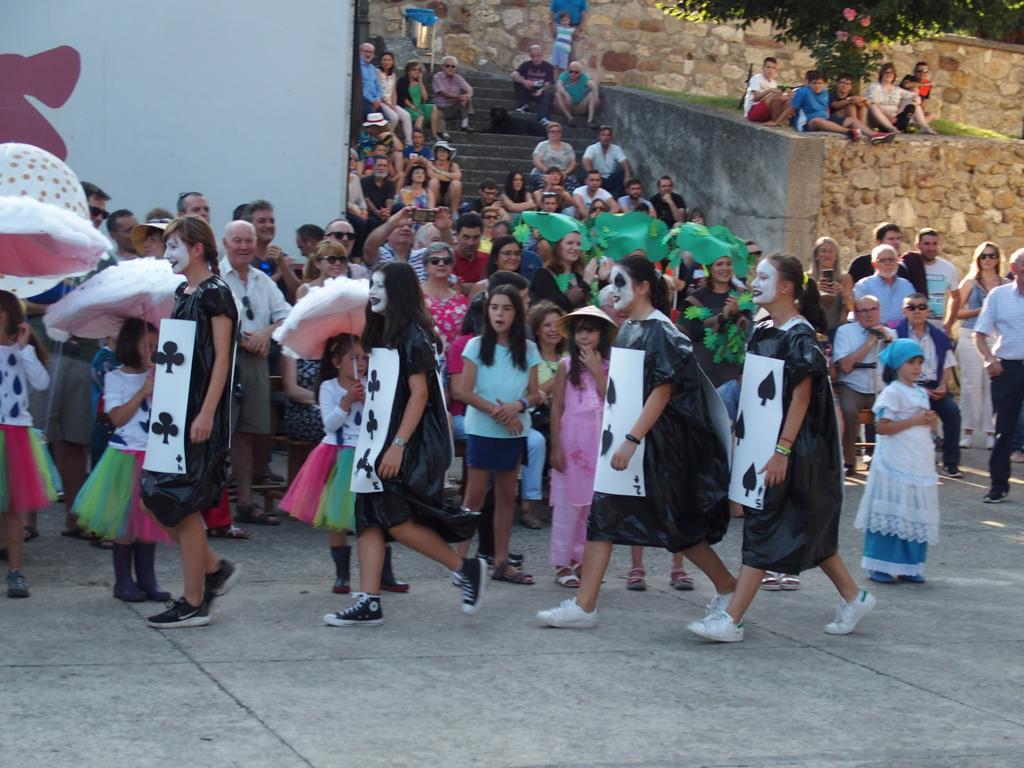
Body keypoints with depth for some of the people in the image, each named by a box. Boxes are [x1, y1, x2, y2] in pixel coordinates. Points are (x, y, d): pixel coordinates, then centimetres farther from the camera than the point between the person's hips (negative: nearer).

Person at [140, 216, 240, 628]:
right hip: (177, 408, 8)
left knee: (181, 502, -5)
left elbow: (221, 358, -14)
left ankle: (194, 603, 3)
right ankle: (214, 568, 20)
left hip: (201, 412, -8)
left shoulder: (215, 293, -10)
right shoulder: (182, 293, 14)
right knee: (157, 496, 6)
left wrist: (206, 413, -19)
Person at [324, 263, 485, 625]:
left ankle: (467, 568, 4)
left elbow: (419, 394, -16)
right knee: (368, 516, 1)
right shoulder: (381, 333, 16)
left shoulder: (412, 335, -11)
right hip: (383, 439, 9)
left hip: (413, 444, -9)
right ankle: (368, 603, 0)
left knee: (396, 519, -11)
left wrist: (398, 446, -21)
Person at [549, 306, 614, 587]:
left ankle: (582, 558, 14)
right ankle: (562, 562, 4)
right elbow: (557, 407, -1)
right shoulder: (566, 365, 0)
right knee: (568, 501, -1)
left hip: (601, 438, 2)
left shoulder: (609, 365, 4)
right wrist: (556, 446, -6)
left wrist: (597, 370, -11)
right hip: (572, 436, -2)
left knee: (594, 501, 5)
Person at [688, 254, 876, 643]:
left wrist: (782, 450, -21)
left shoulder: (799, 336, -13)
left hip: (791, 446, -9)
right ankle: (853, 596, 26)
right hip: (760, 441, 9)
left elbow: (802, 397, -17)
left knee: (763, 527, -8)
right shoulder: (761, 332, 10)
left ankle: (731, 620, -8)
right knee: (807, 530, 14)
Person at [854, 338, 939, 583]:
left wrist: (930, 421, 0)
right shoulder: (892, 392, -9)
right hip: (896, 465, -8)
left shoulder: (921, 393, 15)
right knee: (891, 515, -6)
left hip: (920, 465, 8)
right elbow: (882, 427, -17)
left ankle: (908, 566, 13)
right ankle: (879, 566, 0)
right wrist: (914, 421, -16)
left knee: (915, 516, 7)